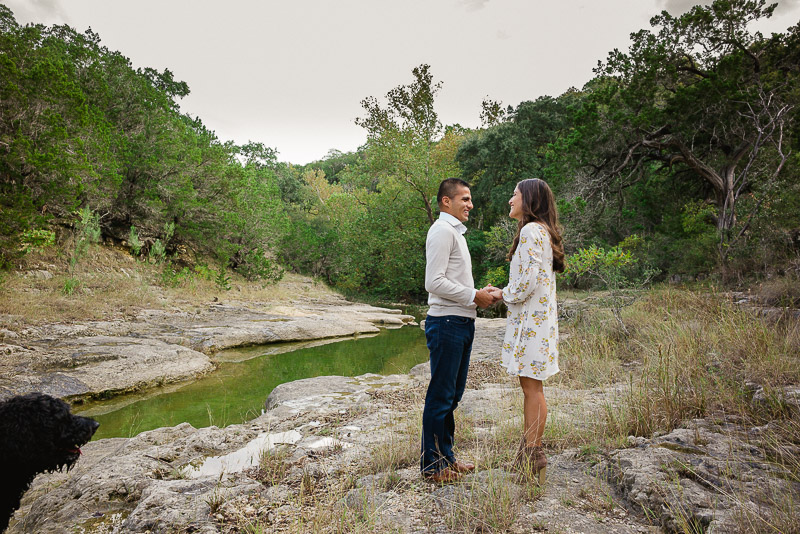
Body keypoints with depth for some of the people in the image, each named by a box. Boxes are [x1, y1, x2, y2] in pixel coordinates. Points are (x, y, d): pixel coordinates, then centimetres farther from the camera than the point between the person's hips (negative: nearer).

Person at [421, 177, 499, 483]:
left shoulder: (455, 231, 22)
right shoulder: (442, 231, -11)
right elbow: (434, 282, -20)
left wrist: (481, 294, 9)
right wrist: (474, 296, -14)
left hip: (461, 322, 10)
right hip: (447, 323, -10)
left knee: (452, 394, 16)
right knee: (441, 395, -2)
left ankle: (446, 457, 28)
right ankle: (433, 466, 10)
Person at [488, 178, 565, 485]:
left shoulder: (531, 231, -14)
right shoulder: (541, 230, 17)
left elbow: (529, 281, -21)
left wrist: (504, 295, -5)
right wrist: (506, 293, 15)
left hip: (531, 318, -10)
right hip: (533, 316, 10)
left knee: (532, 388, -3)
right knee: (530, 387, 14)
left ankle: (534, 459, 7)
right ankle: (529, 452, 24)